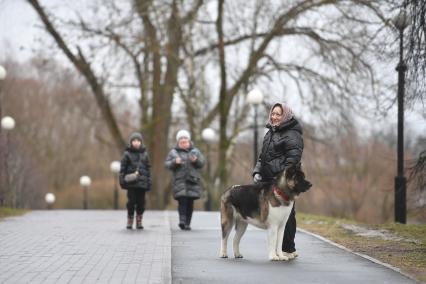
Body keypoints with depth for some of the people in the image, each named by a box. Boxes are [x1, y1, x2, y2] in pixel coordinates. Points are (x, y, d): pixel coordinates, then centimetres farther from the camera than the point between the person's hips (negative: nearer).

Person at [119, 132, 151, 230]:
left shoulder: (144, 154, 11)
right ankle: (130, 221, 9)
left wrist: (149, 182, 7)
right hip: (131, 183, -2)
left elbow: (148, 169, 12)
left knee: (141, 202, 3)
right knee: (131, 202, -1)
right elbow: (123, 168, 2)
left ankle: (139, 221, 12)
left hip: (142, 182, 2)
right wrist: (122, 180, -5)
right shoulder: (127, 154, 3)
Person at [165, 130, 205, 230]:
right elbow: (167, 164, 3)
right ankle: (182, 220, -22)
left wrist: (196, 160, -12)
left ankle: (187, 223, 7)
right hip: (179, 181, -2)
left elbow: (202, 163, 8)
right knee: (182, 201, -17)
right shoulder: (173, 152, 10)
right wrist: (175, 162, -16)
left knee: (190, 203, 1)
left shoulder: (195, 151, 14)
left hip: (192, 181, 2)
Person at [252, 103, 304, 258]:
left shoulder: (292, 135, -8)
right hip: (269, 181, 9)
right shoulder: (270, 133, 20)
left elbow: (293, 159, -15)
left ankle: (289, 250, -3)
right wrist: (257, 172, 12)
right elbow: (262, 155, 26)